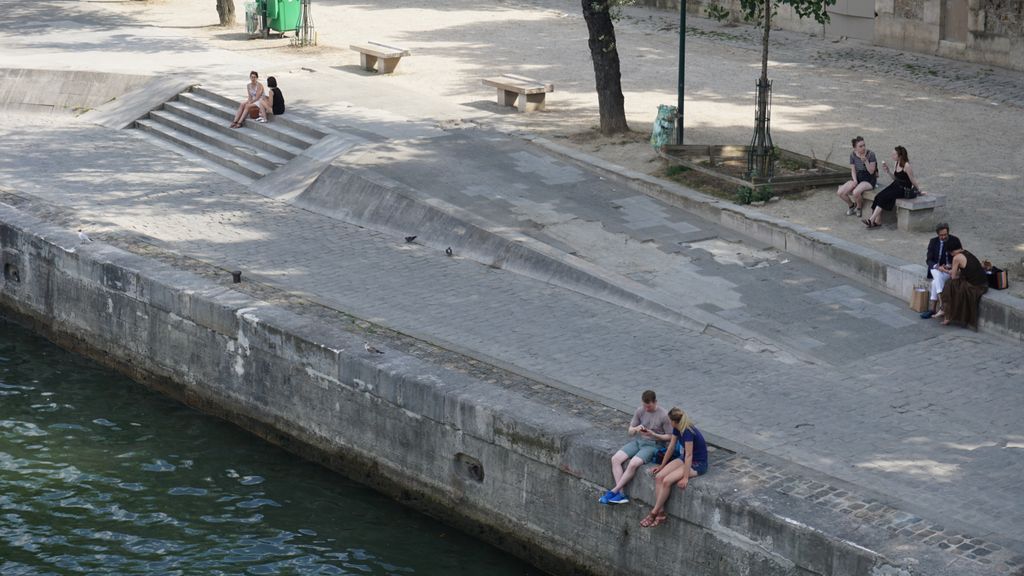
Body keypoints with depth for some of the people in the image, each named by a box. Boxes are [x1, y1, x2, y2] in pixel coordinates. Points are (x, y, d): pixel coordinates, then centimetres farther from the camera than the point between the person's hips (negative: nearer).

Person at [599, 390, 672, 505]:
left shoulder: (664, 415, -13)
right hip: (639, 441, 6)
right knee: (615, 459, -16)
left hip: (653, 445, -6)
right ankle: (620, 494, -20)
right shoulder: (640, 411, 1)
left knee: (633, 464, -30)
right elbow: (629, 431, 8)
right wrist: (636, 429, -16)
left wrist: (653, 434, -20)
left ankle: (613, 491, -18)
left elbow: (670, 437, -7)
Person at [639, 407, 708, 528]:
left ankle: (654, 513, -12)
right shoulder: (677, 429, -1)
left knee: (667, 481, -24)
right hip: (685, 460, 9)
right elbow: (671, 448, 9)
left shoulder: (688, 431, -27)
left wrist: (685, 478, -28)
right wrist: (662, 466, 12)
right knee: (659, 477, -12)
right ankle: (661, 513, -12)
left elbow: (689, 455, -28)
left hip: (697, 465, -9)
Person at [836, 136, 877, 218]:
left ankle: (859, 207, -1)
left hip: (869, 179, -5)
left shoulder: (870, 154, -14)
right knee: (840, 192, -17)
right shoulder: (853, 155, -1)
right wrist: (855, 180, -13)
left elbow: (871, 171, -15)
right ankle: (851, 205, 13)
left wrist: (865, 160, -27)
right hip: (857, 177, 5)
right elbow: (853, 170, 5)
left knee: (856, 192, -35)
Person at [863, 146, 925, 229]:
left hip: (904, 189, -8)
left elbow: (913, 181, -7)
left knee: (883, 197, -22)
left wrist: (919, 190, 2)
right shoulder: (896, 163, 7)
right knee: (878, 196, -14)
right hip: (896, 185, 8)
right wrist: (887, 170, 0)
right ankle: (877, 222, -16)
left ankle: (871, 220, -19)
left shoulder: (906, 166, -19)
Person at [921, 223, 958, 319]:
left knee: (936, 282, -29)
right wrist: (938, 267, -23)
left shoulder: (955, 240, -5)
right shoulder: (933, 242, 0)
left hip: (950, 269, -2)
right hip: (936, 268, 2)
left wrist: (949, 266, -19)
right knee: (938, 276, -33)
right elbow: (928, 260, -2)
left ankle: (933, 309, -25)